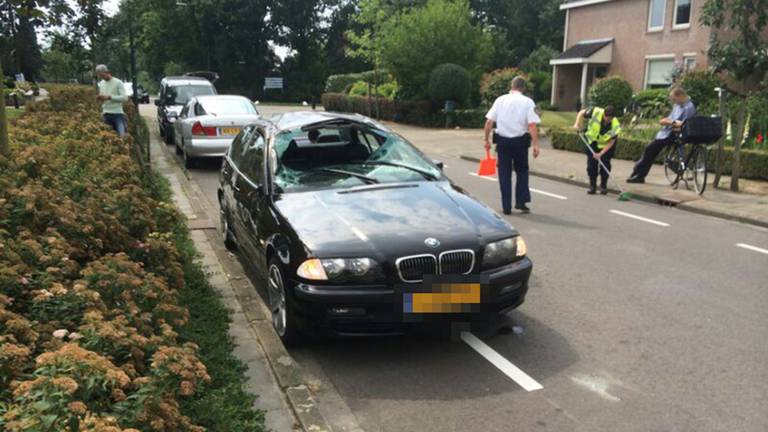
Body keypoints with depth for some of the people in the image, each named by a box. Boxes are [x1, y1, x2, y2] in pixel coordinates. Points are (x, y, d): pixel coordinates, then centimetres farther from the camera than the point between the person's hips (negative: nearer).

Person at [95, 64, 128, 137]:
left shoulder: (118, 83, -5)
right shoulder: (101, 84, 14)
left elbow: (124, 97, -13)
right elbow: (101, 96, 22)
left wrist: (109, 97, -18)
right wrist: (100, 98, -3)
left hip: (117, 113, -6)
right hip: (106, 114, 6)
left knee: (122, 134, -14)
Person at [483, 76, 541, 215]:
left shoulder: (500, 100, 4)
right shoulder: (527, 102, -2)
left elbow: (489, 121, 0)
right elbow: (532, 125, -12)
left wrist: (487, 139, 8)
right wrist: (535, 144, -14)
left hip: (502, 141, 1)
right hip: (520, 141, -1)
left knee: (504, 173, 8)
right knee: (522, 171, 17)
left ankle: (506, 207, 8)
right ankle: (521, 201, 8)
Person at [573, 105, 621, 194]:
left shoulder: (615, 126, -31)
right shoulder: (595, 112, -30)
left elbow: (611, 142, -23)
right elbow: (581, 113, -11)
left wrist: (601, 153, -31)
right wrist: (577, 124, -26)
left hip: (606, 144, -2)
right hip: (593, 140, 2)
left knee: (605, 164, -8)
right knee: (591, 163, -4)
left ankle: (603, 186, 9)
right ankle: (592, 186, 6)